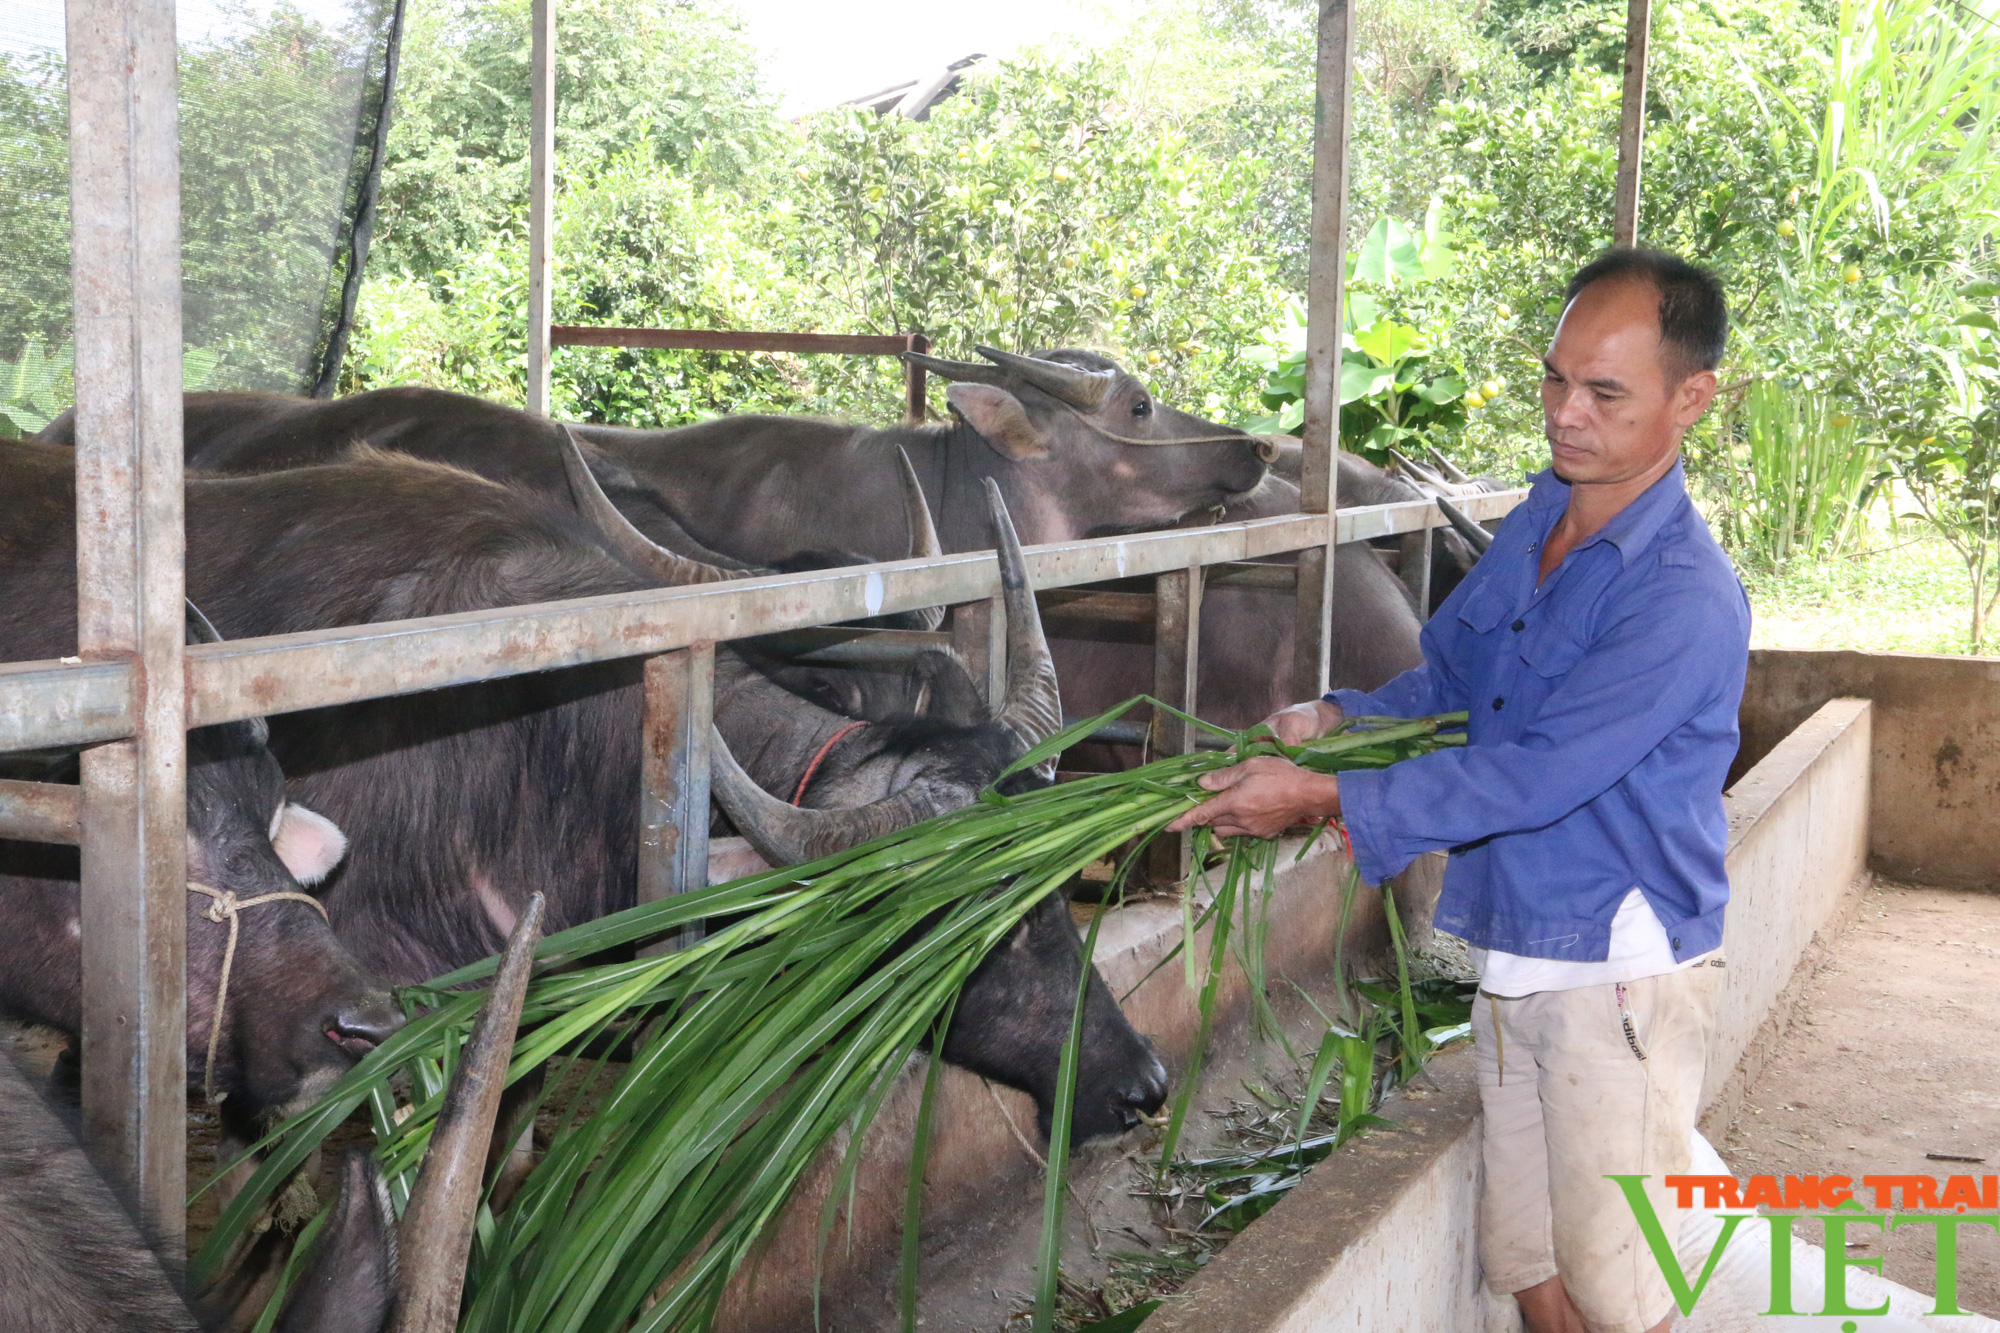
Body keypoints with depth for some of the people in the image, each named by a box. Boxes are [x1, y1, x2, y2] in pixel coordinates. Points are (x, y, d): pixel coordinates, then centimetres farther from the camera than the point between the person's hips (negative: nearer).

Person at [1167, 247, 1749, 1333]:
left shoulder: (1686, 601, -22)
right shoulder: (1534, 526, 7)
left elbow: (1532, 776, -26)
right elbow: (1445, 681, 18)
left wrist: (1326, 800, -24)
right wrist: (1337, 718, -3)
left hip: (1618, 970, -8)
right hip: (1511, 955, 8)